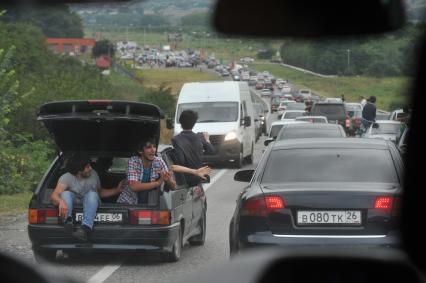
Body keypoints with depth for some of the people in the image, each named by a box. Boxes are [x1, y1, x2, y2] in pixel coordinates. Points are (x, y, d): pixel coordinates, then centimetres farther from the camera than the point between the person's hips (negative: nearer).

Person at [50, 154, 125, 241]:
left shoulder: (93, 174, 2)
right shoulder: (66, 178, -12)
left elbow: (100, 192, 19)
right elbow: (54, 195, -28)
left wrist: (117, 190, 7)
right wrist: (61, 202, -52)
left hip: (91, 206, 2)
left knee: (92, 194, -32)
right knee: (66, 193, -30)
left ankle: (85, 228, -54)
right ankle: (68, 220, -57)